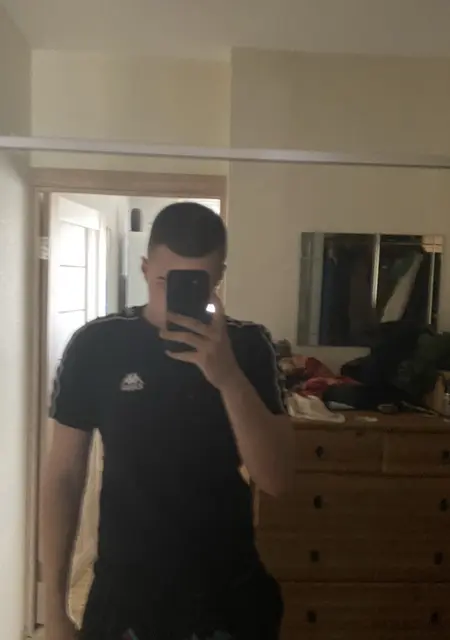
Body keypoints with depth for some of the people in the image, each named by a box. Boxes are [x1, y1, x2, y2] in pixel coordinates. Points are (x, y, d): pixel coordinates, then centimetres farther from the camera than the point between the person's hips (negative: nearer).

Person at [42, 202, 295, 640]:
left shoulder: (248, 346, -9)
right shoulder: (95, 346, -11)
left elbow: (276, 480, -15)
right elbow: (64, 476, -4)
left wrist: (229, 378, -30)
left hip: (228, 591, 1)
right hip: (124, 590, 0)